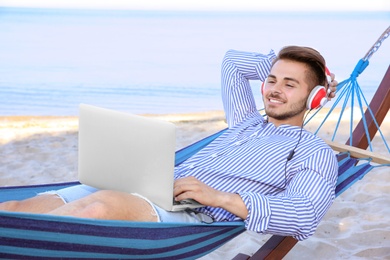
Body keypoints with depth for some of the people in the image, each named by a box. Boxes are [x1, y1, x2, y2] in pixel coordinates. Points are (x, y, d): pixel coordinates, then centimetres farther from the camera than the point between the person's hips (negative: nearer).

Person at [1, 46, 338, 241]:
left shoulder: (315, 152, 9)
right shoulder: (246, 123, 30)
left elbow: (305, 217, -11)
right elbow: (233, 61, 42)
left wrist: (220, 197, -19)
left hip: (198, 217, -7)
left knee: (103, 205, -40)